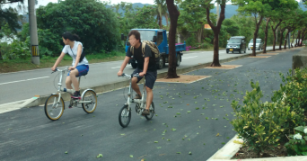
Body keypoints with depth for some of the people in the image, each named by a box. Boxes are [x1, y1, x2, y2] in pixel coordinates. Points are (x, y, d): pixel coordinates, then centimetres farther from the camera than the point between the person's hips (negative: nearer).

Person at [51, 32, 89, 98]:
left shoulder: (78, 44, -17)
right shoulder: (67, 47, 1)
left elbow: (78, 55, -33)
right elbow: (60, 57, -2)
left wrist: (74, 66, -48)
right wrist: (54, 67, -13)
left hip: (83, 66, -6)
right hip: (74, 66, 6)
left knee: (72, 73, -36)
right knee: (67, 82, -18)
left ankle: (77, 93, -25)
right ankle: (72, 98, 0)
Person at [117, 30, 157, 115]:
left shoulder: (146, 48, -26)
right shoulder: (131, 49, -9)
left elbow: (146, 60, -38)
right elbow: (126, 59, -18)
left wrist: (144, 72, -53)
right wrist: (121, 70, -34)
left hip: (150, 69, -5)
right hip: (140, 68, 5)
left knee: (148, 89, -13)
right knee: (132, 81, -22)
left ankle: (147, 109, -12)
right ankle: (139, 94, 5)